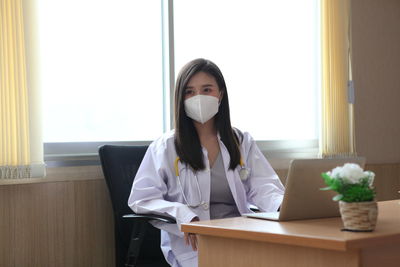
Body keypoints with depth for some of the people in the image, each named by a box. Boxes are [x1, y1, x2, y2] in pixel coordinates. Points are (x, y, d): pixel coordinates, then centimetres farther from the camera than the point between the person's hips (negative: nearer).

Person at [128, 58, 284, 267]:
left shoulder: (243, 142, 16)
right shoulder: (166, 147, 5)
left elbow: (264, 188, 5)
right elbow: (141, 199, -1)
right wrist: (183, 215, -20)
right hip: (192, 244, -3)